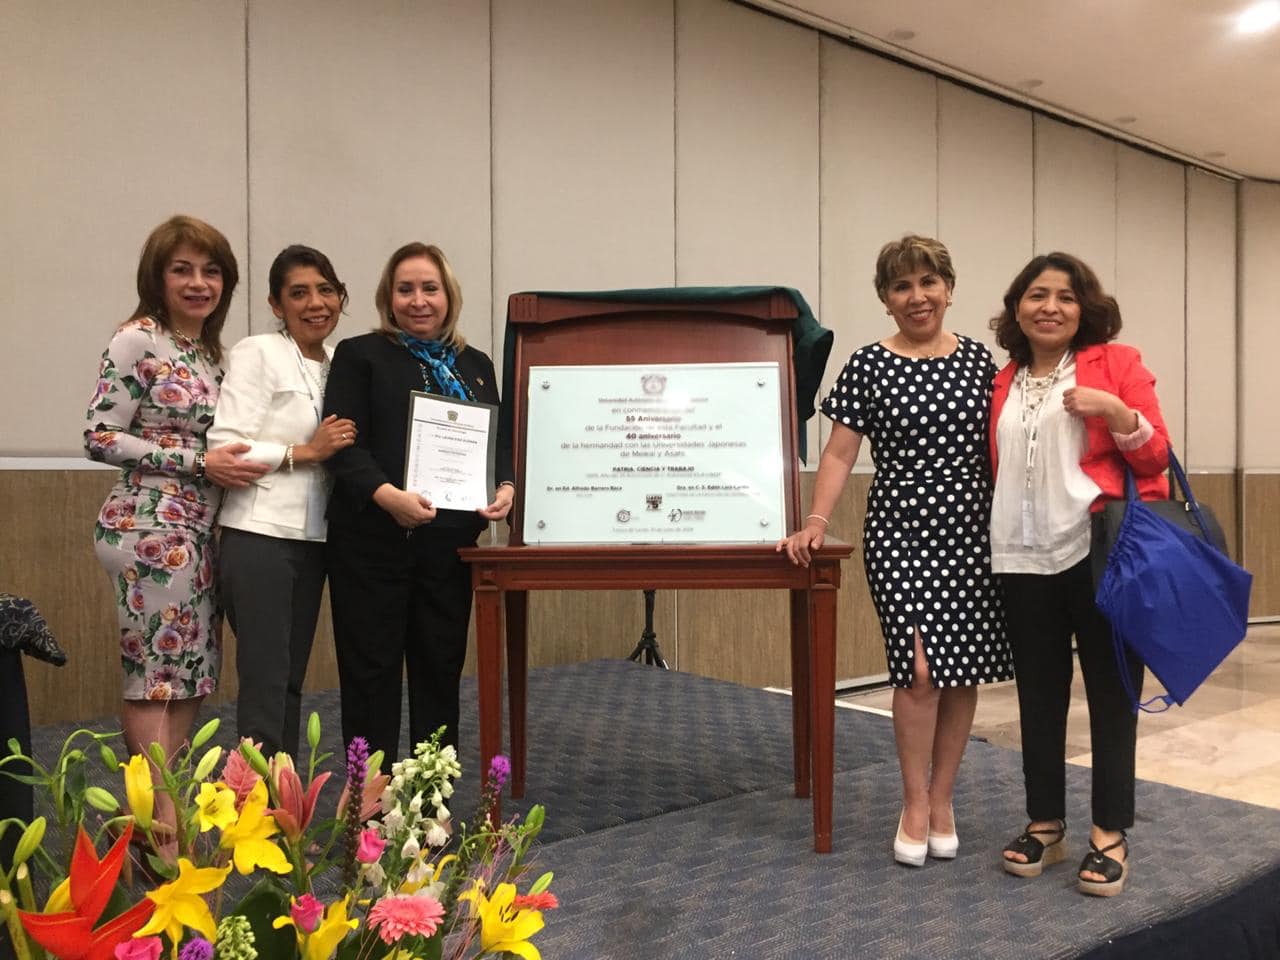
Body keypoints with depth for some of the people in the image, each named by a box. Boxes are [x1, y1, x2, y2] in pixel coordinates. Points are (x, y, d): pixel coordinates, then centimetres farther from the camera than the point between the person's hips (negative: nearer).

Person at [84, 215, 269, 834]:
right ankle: (163, 824, 4)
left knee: (189, 676, 9)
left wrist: (234, 462, 3)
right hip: (148, 525, -8)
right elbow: (100, 438, -12)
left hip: (198, 527, 8)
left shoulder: (211, 350, 15)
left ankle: (154, 811, 20)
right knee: (158, 675, -4)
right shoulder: (137, 340, -8)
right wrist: (199, 462, -17)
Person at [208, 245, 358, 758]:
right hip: (259, 536, -6)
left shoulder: (338, 364, 13)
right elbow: (224, 448, -13)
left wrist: (343, 450, 2)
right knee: (265, 683, -5)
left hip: (311, 539, 7)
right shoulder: (257, 353, -6)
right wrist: (306, 452, -15)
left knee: (292, 680, 12)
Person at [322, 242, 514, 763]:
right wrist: (388, 495, -24)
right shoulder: (360, 355, 3)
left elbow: (499, 441, 14)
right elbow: (344, 445, -8)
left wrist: (505, 485, -8)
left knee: (441, 667, 11)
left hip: (451, 542, 4)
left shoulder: (476, 365, 16)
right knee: (372, 670, 3)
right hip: (373, 541, -4)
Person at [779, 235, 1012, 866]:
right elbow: (840, 452, -2)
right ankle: (914, 806, 10)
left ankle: (941, 802, 23)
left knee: (965, 668, 5)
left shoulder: (977, 360, 8)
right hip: (900, 530, -3)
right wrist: (816, 520, -13)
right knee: (920, 665, -10)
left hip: (972, 531, 3)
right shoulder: (868, 366, 0)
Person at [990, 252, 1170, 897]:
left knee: (1111, 693, 3)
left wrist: (1116, 411, -18)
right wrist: (999, 539, 7)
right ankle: (1045, 824, 22)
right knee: (1038, 694, 10)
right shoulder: (1004, 383, 12)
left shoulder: (1116, 363, 1)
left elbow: (1157, 456, -1)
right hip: (1025, 559, 4)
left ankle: (1109, 835, 15)